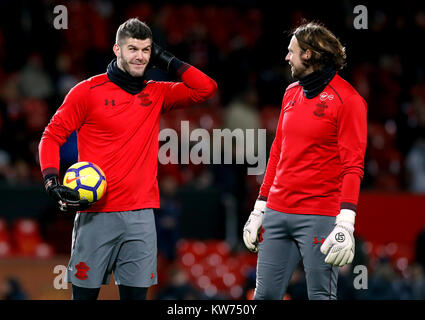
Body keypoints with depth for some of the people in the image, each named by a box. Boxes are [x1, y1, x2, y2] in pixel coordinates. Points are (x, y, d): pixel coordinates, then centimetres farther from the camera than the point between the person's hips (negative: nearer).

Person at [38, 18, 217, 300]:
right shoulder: (88, 92, 0)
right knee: (85, 294, -2)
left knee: (136, 294, 1)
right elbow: (52, 137, 3)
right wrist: (53, 184, -11)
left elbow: (206, 89, 10)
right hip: (96, 212, -3)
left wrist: (166, 61, 6)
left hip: (141, 213, 3)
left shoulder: (156, 94, 12)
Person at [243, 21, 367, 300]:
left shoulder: (347, 99, -7)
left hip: (319, 218, -7)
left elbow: (353, 166, -11)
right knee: (265, 294, 4)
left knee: (321, 296, -5)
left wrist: (345, 224, -19)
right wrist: (259, 209, 18)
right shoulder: (291, 94, 15)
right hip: (277, 212, 7)